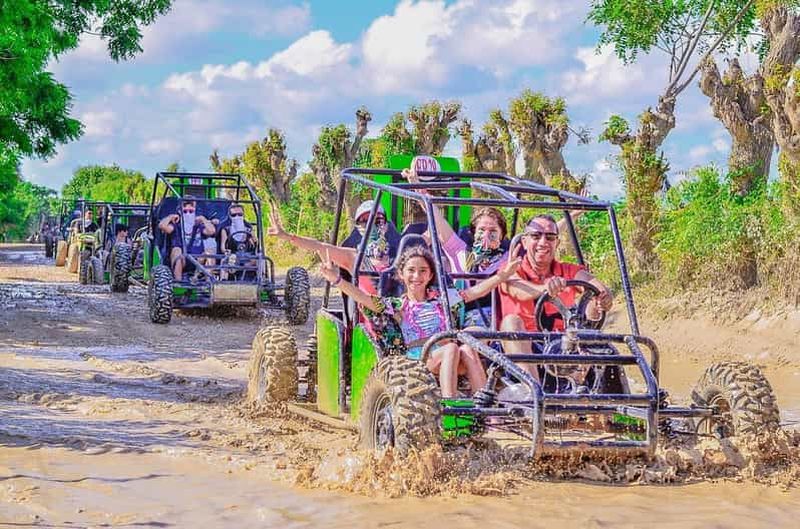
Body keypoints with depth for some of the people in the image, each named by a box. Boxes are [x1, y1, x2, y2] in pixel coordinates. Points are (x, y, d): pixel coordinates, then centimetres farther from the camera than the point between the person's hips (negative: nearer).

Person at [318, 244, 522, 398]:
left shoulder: (441, 298, 19)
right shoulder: (397, 306, 11)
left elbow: (475, 291, 14)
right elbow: (364, 298, -2)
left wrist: (503, 275, 4)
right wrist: (337, 280, -17)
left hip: (450, 361, 3)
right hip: (416, 360, -2)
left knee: (467, 348, -30)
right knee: (452, 347, -32)